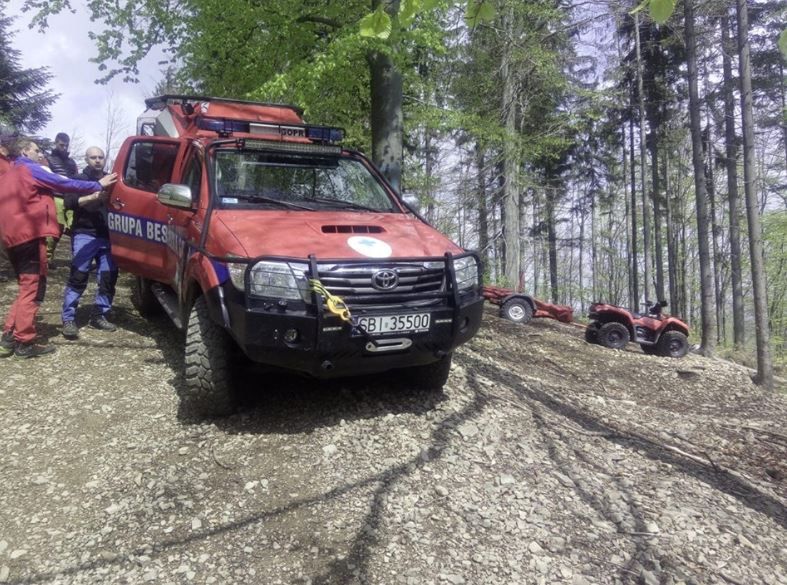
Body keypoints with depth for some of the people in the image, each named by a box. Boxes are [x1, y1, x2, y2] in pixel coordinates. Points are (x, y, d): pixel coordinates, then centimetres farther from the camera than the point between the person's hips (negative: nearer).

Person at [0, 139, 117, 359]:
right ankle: (25, 342, -4)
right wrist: (98, 185, 0)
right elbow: (65, 184, -5)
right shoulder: (30, 169, -3)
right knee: (33, 287, -5)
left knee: (27, 287, 16)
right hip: (29, 235, -9)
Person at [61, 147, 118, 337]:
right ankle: (68, 320, -5)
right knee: (78, 277, -9)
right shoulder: (80, 179, 6)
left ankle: (99, 316, 13)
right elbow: (69, 203, -9)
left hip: (107, 236, 4)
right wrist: (93, 197, -23)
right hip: (84, 235, -4)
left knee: (109, 277, 2)